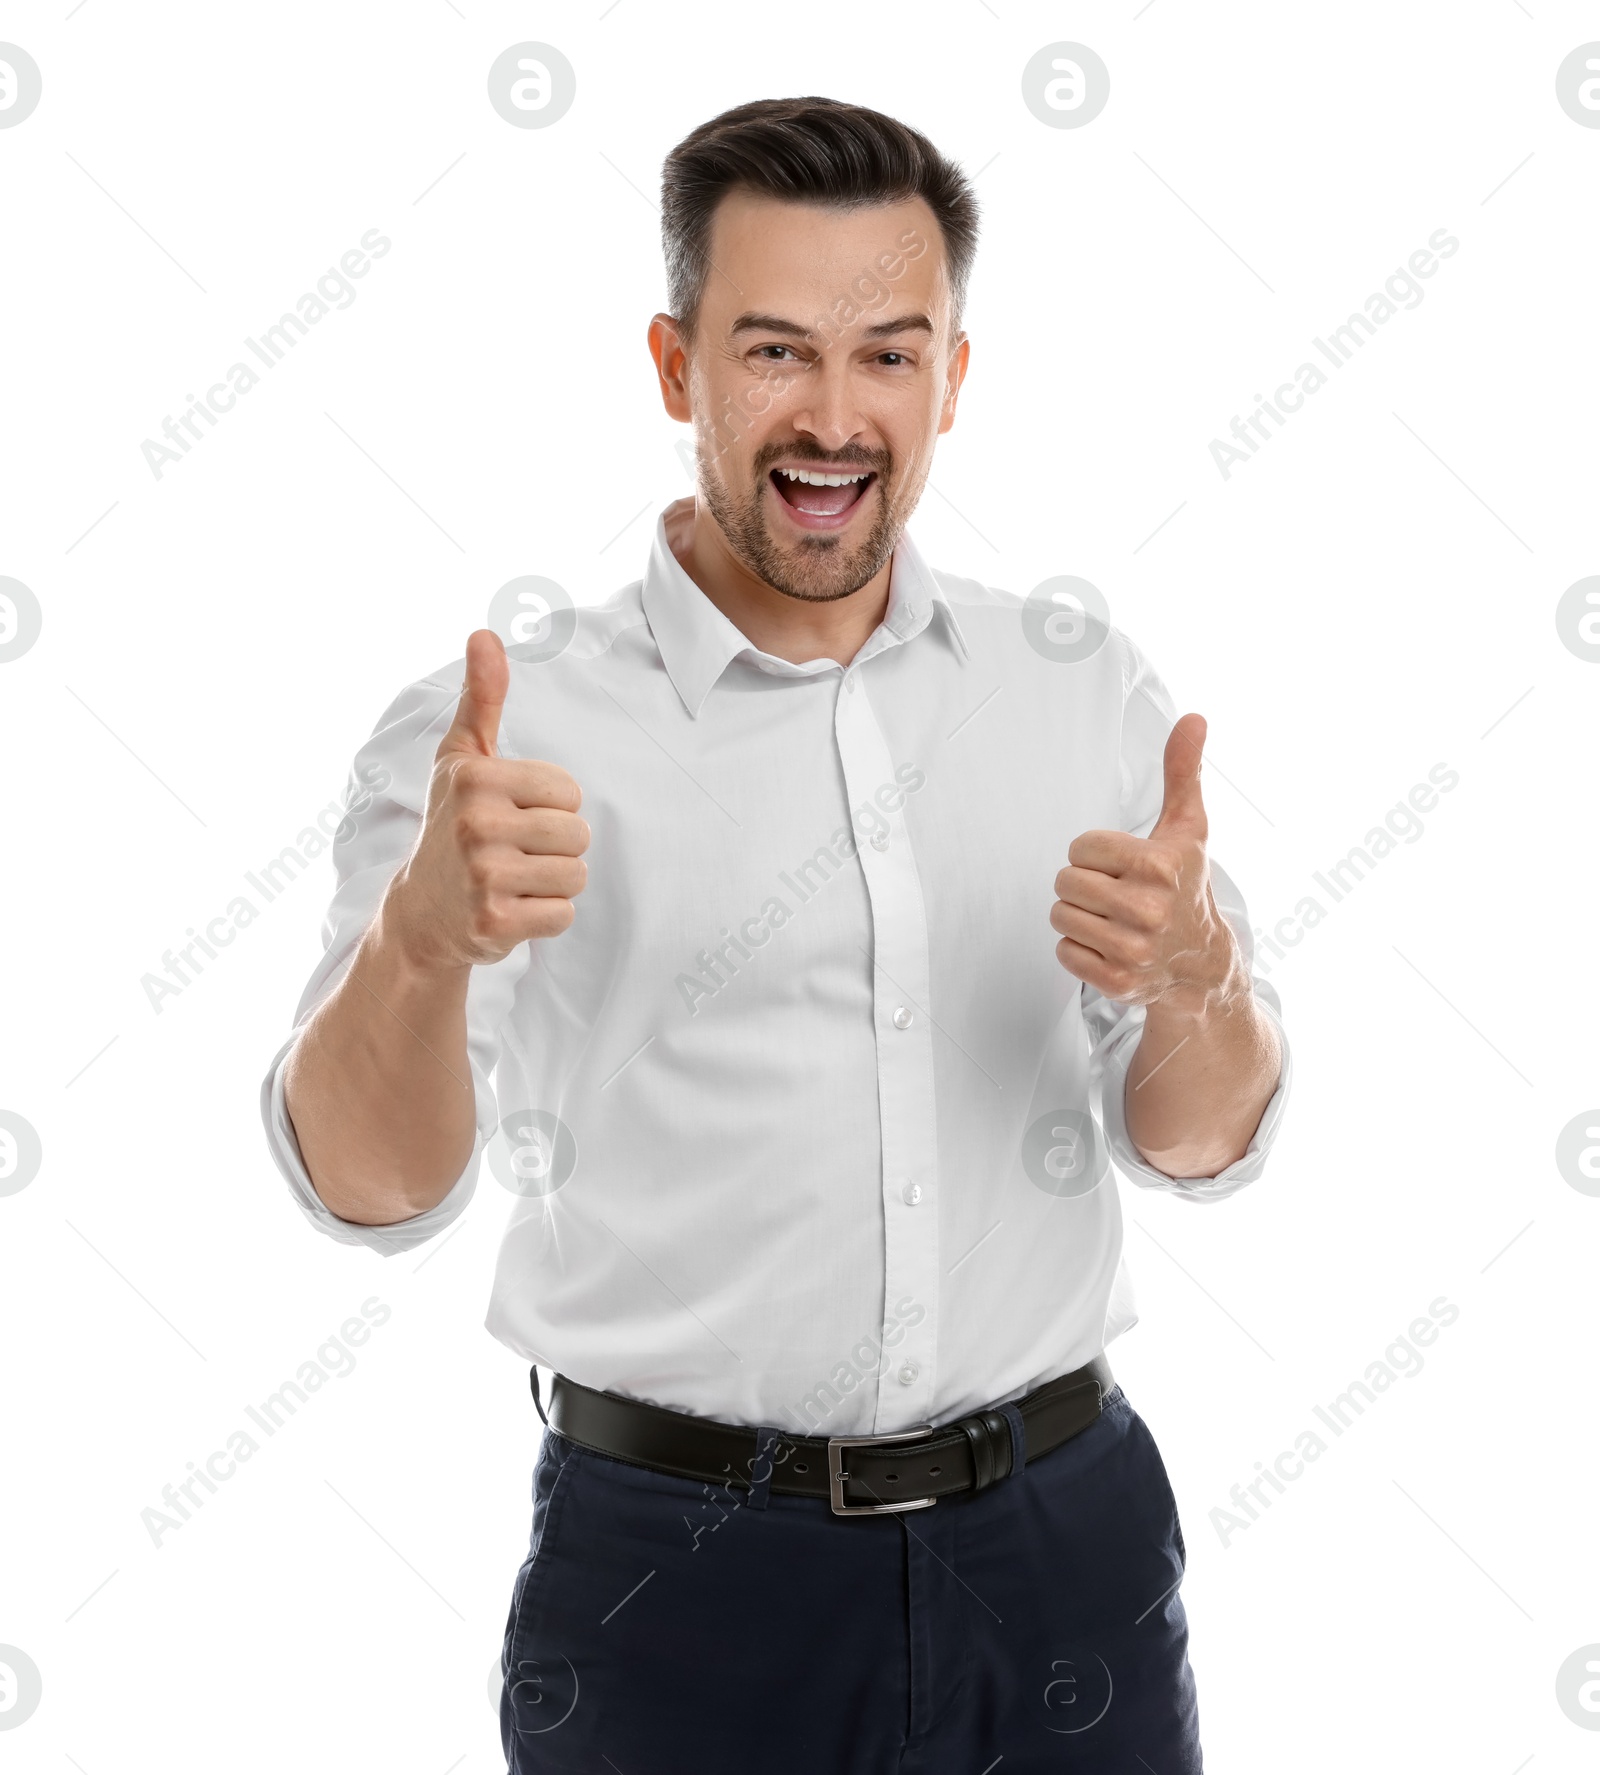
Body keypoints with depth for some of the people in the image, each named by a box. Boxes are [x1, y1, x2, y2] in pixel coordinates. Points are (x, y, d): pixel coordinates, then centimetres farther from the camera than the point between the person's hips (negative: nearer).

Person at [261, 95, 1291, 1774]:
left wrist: (1196, 973, -20)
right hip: (683, 1582, -3)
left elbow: (1201, 1146, 3)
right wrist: (424, 934, -38)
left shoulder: (1084, 684, 2)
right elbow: (369, 1188, -17)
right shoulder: (499, 729, -8)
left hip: (1063, 1554, 3)